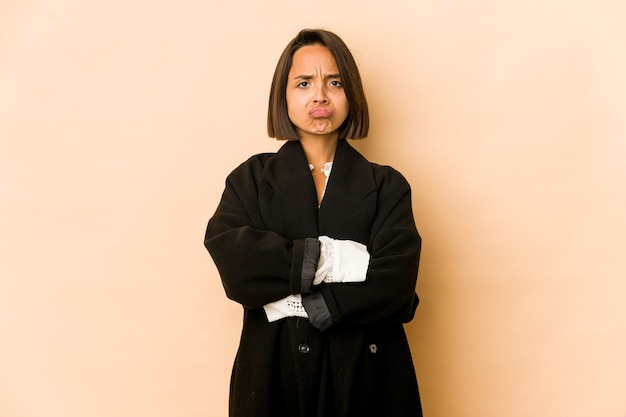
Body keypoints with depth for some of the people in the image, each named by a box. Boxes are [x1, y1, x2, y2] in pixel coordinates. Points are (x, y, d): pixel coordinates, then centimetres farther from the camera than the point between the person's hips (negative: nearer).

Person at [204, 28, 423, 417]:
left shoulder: (387, 186, 0)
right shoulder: (250, 180, 2)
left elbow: (395, 287, -13)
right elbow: (236, 268, -15)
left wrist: (290, 301, -15)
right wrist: (335, 258, -19)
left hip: (367, 378, 0)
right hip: (273, 375, 0)